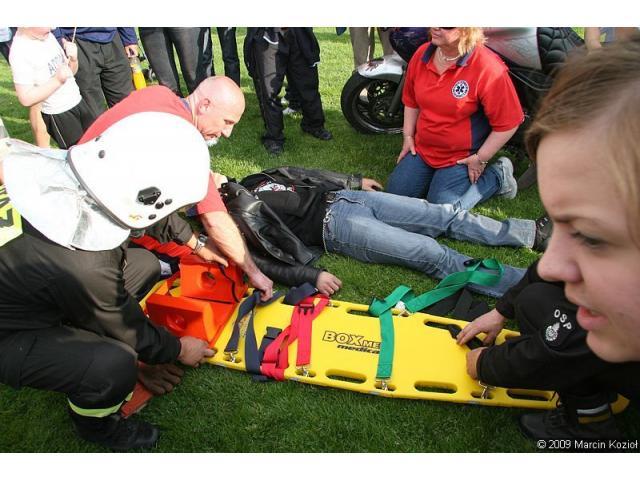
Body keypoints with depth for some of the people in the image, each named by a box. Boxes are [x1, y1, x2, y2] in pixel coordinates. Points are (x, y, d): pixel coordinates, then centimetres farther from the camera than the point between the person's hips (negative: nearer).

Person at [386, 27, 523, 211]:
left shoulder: (488, 68, -22)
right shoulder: (421, 55, -4)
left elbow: (508, 122, -17)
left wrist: (481, 159, -14)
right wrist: (408, 136, 6)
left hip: (463, 157, -6)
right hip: (422, 149, 6)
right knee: (394, 194, 1)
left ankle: (497, 176, 9)